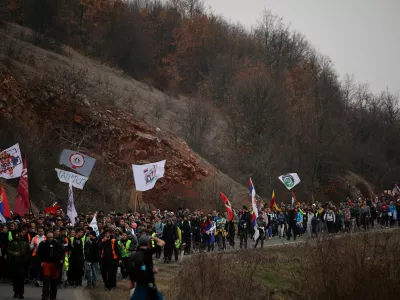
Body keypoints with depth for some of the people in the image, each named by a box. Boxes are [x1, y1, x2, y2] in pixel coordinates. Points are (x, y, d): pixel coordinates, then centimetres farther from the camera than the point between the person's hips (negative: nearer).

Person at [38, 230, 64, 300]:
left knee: (54, 280, 10)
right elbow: (39, 253, 6)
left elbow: (62, 251, 8)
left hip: (55, 264, 2)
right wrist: (41, 261, 0)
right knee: (46, 279, -12)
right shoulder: (43, 244, -3)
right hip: (46, 263, -2)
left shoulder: (57, 243, -2)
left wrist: (61, 259, -1)